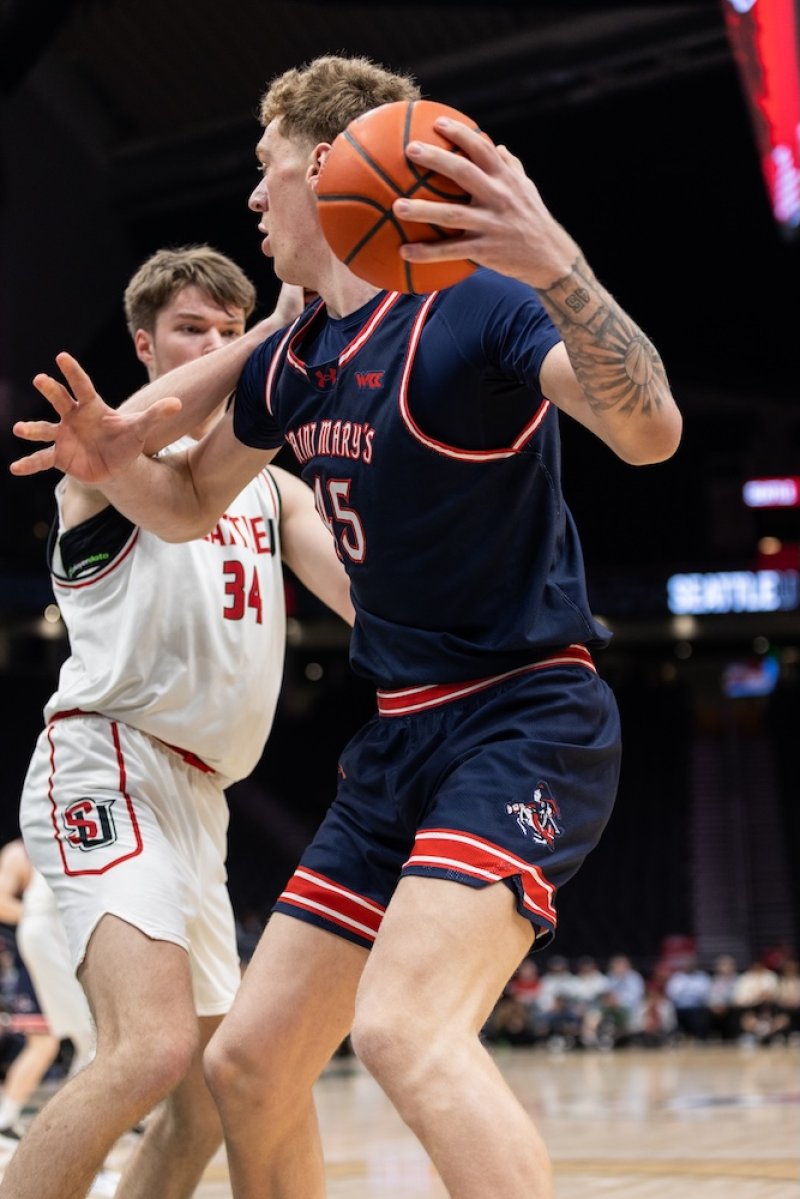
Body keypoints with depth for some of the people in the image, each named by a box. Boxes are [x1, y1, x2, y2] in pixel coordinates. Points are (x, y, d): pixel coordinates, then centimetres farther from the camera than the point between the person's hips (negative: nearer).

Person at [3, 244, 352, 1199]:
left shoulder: (272, 490, 21)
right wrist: (272, 339, -34)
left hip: (198, 798, 9)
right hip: (109, 766, -8)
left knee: (211, 1092, 12)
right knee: (153, 1050, -28)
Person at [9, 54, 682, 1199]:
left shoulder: (477, 303, -14)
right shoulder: (287, 362, 11)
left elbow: (650, 431, -29)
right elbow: (188, 503, 27)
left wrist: (556, 264, -45)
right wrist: (115, 458, 4)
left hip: (526, 715, -8)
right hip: (403, 737, 8)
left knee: (404, 1027, -32)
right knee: (246, 1063, 8)